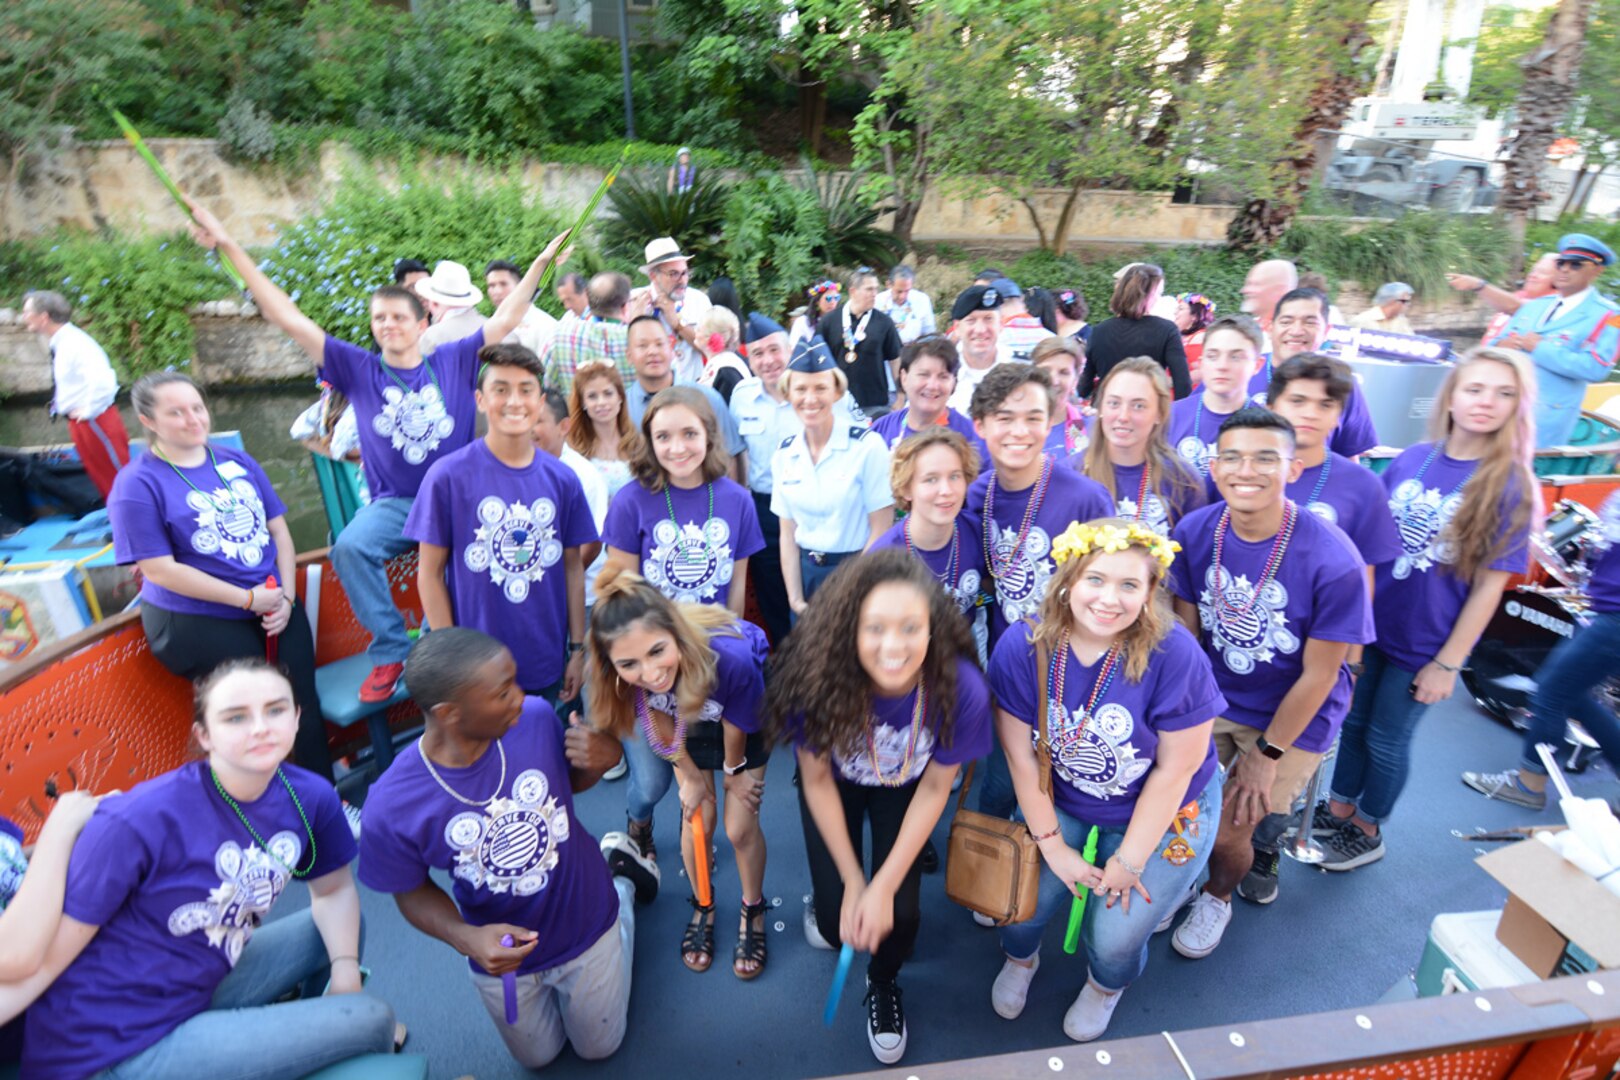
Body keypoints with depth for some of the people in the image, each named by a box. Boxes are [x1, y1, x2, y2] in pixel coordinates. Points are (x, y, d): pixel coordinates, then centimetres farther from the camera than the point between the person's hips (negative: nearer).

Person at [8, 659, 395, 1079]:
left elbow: (334, 889, 4)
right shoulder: (138, 822, -26)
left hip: (200, 993, 6)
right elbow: (42, 960, -18)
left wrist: (346, 969, -9)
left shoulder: (310, 798, -11)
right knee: (372, 1020, -9)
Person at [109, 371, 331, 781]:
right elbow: (160, 570, -14)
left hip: (274, 604, 5)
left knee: (303, 701, 4)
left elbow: (279, 529, 7)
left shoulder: (238, 462, 8)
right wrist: (248, 598, -16)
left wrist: (286, 596, -7)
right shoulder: (137, 484, -8)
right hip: (197, 622, -4)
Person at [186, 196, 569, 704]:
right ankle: (390, 650, -14)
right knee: (350, 547, -29)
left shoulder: (453, 360, 7)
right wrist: (229, 246, 3)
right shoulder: (359, 369, 7)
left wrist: (540, 263, 8)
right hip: (393, 503, 1)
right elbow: (288, 319, 5)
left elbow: (505, 320, 9)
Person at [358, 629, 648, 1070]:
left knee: (599, 1048, 26)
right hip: (502, 954, 0)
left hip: (587, 927, 0)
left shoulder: (536, 717, -29)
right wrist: (465, 938, -30)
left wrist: (599, 761, -30)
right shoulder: (392, 806, -32)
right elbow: (413, 891, -11)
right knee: (538, 1059, 30)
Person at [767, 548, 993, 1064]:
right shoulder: (818, 676, -36)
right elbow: (816, 779, -18)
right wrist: (850, 883, -14)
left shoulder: (961, 688, -35)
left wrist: (884, 887, -16)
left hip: (902, 788, 1)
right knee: (838, 921, -6)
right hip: (838, 782, 0)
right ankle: (828, 893, 32)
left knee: (900, 915, -9)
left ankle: (883, 982, 27)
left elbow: (934, 788, -17)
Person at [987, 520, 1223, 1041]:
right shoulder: (1021, 647, -22)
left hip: (1163, 814, -1)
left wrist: (1129, 861, -10)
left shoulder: (1175, 655, -27)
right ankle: (1020, 957, 34)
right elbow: (1022, 755, -12)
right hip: (1060, 802, 2)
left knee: (1115, 936, -7)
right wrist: (1052, 846, -6)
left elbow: (1175, 770, -17)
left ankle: (1107, 984, 34)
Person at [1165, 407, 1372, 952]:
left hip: (1295, 715, -3)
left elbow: (1318, 675, -15)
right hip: (1212, 698, 3)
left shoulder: (1334, 562, -25)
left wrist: (1267, 755, -10)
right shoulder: (1194, 532, -14)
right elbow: (1187, 627, -2)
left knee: (1227, 832, -5)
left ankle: (1217, 897, 33)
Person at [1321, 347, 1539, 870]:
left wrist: (1449, 663, -11)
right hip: (1369, 624, 3)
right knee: (1354, 721, 18)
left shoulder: (1511, 487, -13)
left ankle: (1367, 831, 35)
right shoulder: (1411, 459, -3)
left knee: (1386, 740, 12)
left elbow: (1489, 586, -12)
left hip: (1422, 646, -3)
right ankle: (1338, 809, 39)